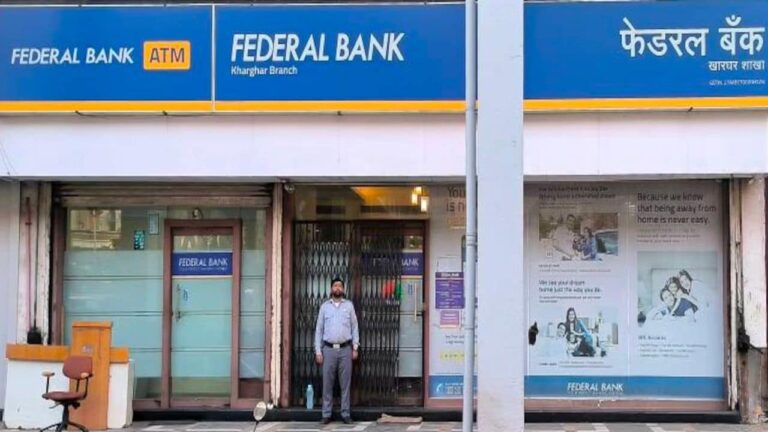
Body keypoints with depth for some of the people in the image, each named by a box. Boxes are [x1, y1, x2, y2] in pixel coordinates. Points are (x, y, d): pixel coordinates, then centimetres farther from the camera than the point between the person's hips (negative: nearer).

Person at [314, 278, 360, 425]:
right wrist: (318, 351, -1)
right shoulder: (325, 306, 6)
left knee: (345, 383, 3)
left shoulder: (349, 305, 6)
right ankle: (326, 414, 9)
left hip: (345, 349, 0)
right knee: (327, 383, 3)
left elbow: (354, 327, 6)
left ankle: (345, 413, 9)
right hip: (329, 349, 0)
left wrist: (355, 347, -2)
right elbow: (319, 329, 5)